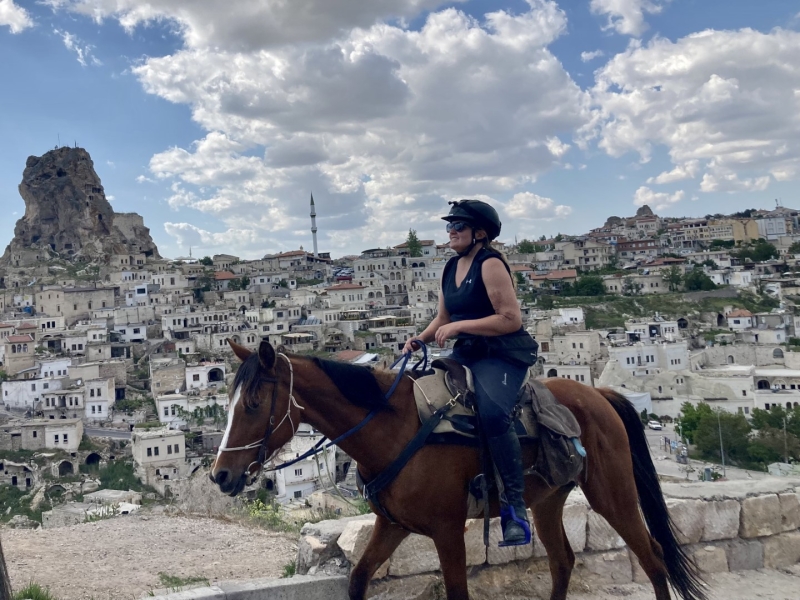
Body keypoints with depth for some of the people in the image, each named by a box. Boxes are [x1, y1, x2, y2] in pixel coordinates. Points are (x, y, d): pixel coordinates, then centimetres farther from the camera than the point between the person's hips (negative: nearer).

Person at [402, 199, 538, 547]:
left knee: (492, 413, -34)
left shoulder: (490, 264, -12)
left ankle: (515, 506, -23)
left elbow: (512, 320, -19)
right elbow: (444, 319, 20)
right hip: (466, 355, 9)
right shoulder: (451, 268, 13)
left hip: (504, 354, -9)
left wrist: (459, 326, -21)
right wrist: (420, 339, 1)